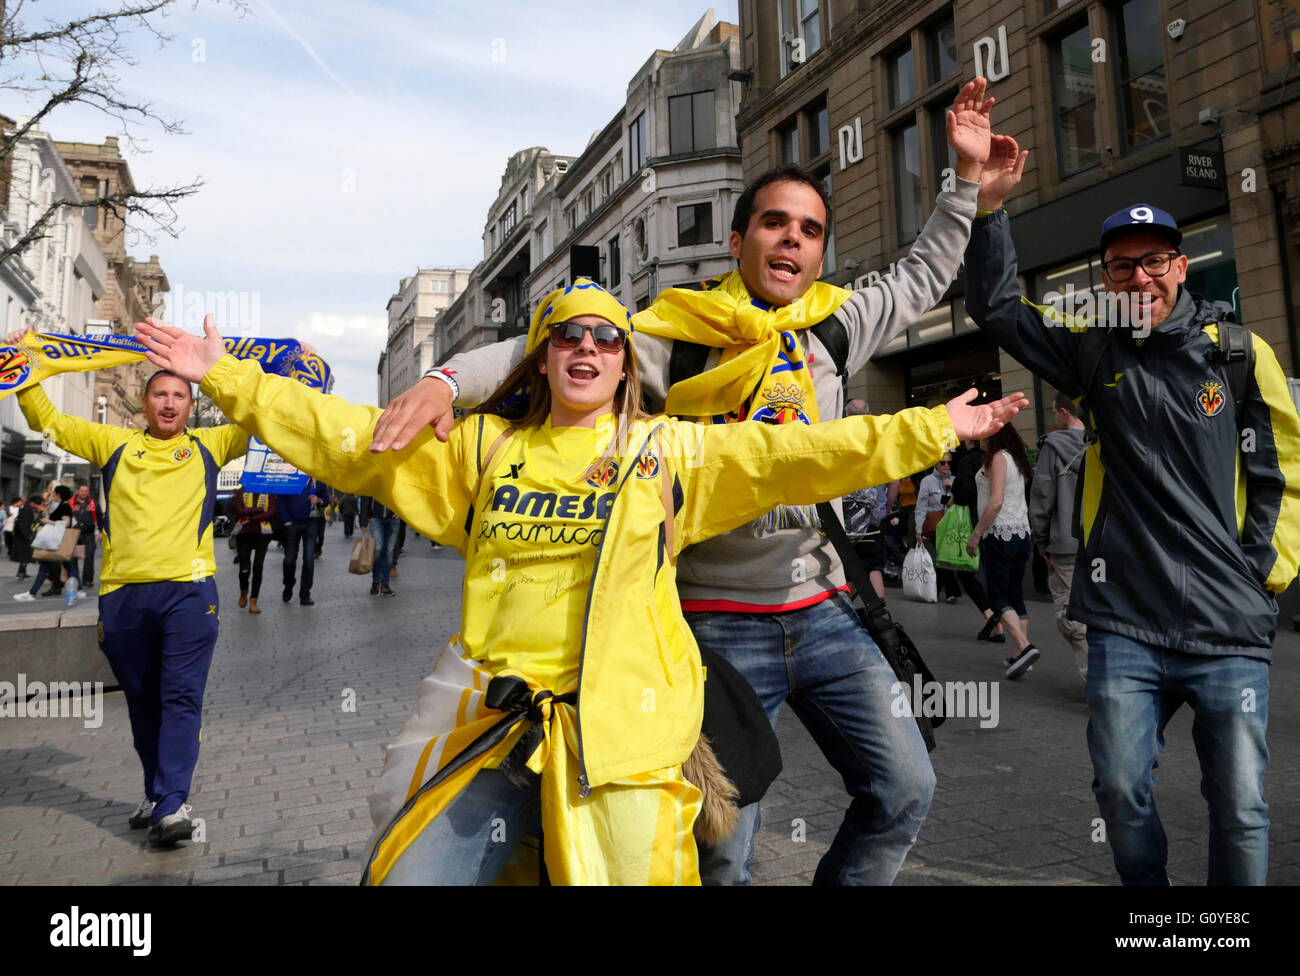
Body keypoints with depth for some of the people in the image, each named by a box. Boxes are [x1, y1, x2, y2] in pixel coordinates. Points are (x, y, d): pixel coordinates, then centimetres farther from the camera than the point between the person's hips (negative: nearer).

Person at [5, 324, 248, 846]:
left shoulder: (208, 446, 12)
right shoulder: (114, 443, 15)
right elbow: (47, 420, 20)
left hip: (189, 590, -2)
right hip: (122, 593, 3)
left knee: (181, 698, -7)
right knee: (142, 701, 12)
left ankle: (171, 805, -7)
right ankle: (156, 794, 25)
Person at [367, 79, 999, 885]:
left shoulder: (832, 327, 9)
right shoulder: (678, 337, -5)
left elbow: (923, 280, 24)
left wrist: (969, 173, 22)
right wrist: (449, 378, -23)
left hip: (822, 612, 5)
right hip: (720, 622, -4)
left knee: (904, 791, 7)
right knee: (724, 848, 2)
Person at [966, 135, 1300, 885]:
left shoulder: (1239, 350, 3)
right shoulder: (1095, 348, 7)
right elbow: (995, 307, 4)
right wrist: (991, 206, -6)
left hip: (1230, 626, 0)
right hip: (1126, 623, 1)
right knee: (1122, 790, 3)